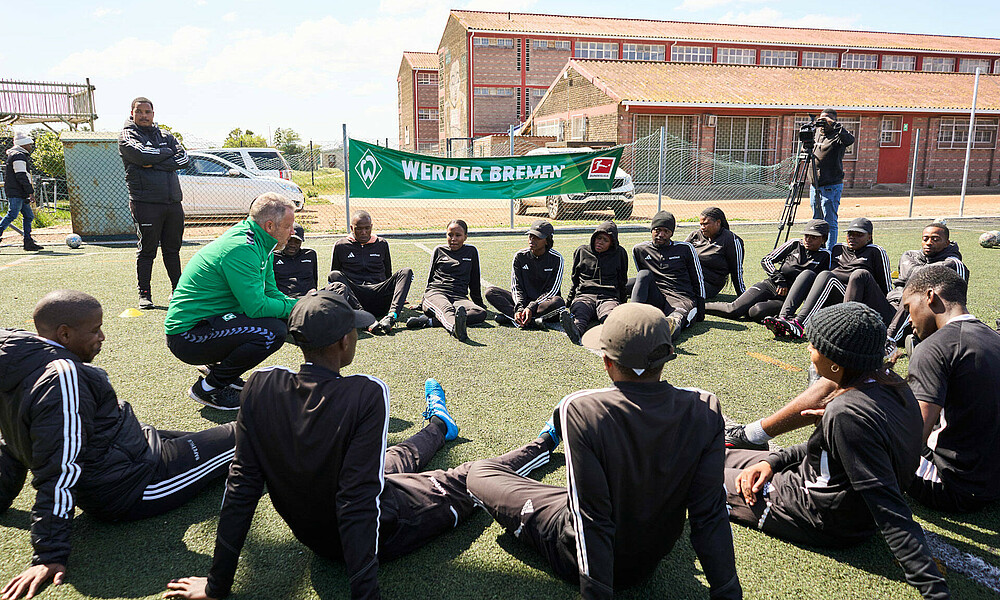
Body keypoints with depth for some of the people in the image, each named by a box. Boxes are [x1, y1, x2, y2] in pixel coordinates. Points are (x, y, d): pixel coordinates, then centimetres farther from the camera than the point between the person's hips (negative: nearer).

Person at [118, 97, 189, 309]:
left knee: (173, 248, 11)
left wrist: (155, 164, -9)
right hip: (146, 202, -4)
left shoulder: (165, 136, 18)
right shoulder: (127, 136, 5)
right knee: (147, 250, -1)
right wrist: (167, 153, 0)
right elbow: (143, 155, -16)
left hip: (173, 202, 4)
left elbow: (183, 158, 1)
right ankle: (144, 294, 7)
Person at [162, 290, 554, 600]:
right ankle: (541, 446, 46)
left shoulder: (260, 388, -19)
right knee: (472, 479, 20)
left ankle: (439, 425, 66)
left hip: (308, 531, 5)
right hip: (380, 534, -5)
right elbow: (359, 500, -34)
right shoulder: (367, 395, -33)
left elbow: (242, 485, -14)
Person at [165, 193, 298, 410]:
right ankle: (209, 388, -8)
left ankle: (219, 367, 17)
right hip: (187, 337, -10)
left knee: (282, 318, 11)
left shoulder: (261, 245, 8)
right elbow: (257, 307, -27)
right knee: (273, 331, -25)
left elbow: (271, 293, 13)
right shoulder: (241, 249, -23)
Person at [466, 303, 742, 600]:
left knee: (479, 473, 10)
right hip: (651, 561, 4)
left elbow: (592, 521, -27)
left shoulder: (580, 411, -30)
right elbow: (709, 515, -15)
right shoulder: (705, 410, -19)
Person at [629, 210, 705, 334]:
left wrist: (700, 310, 7)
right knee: (644, 274, -28)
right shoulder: (639, 250, 15)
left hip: (682, 299, -2)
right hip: (655, 300, 2)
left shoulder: (685, 249, 11)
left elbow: (698, 281, 14)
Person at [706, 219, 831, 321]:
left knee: (756, 311, -33)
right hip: (770, 285, 1)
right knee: (733, 310, -20)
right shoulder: (794, 244, 7)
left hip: (788, 298, -1)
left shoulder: (825, 256, 5)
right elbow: (766, 261, 5)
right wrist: (780, 280, -8)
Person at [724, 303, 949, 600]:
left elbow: (891, 513, -35)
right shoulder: (891, 384, -5)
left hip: (822, 518, -8)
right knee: (723, 456, 20)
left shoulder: (848, 414, -35)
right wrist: (773, 460, 1)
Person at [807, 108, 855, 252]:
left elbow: (850, 139, -28)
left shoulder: (837, 137, -8)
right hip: (814, 185, 7)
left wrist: (833, 124, -26)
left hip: (831, 187, -7)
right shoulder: (815, 132, 12)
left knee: (830, 223, -6)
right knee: (817, 221, 15)